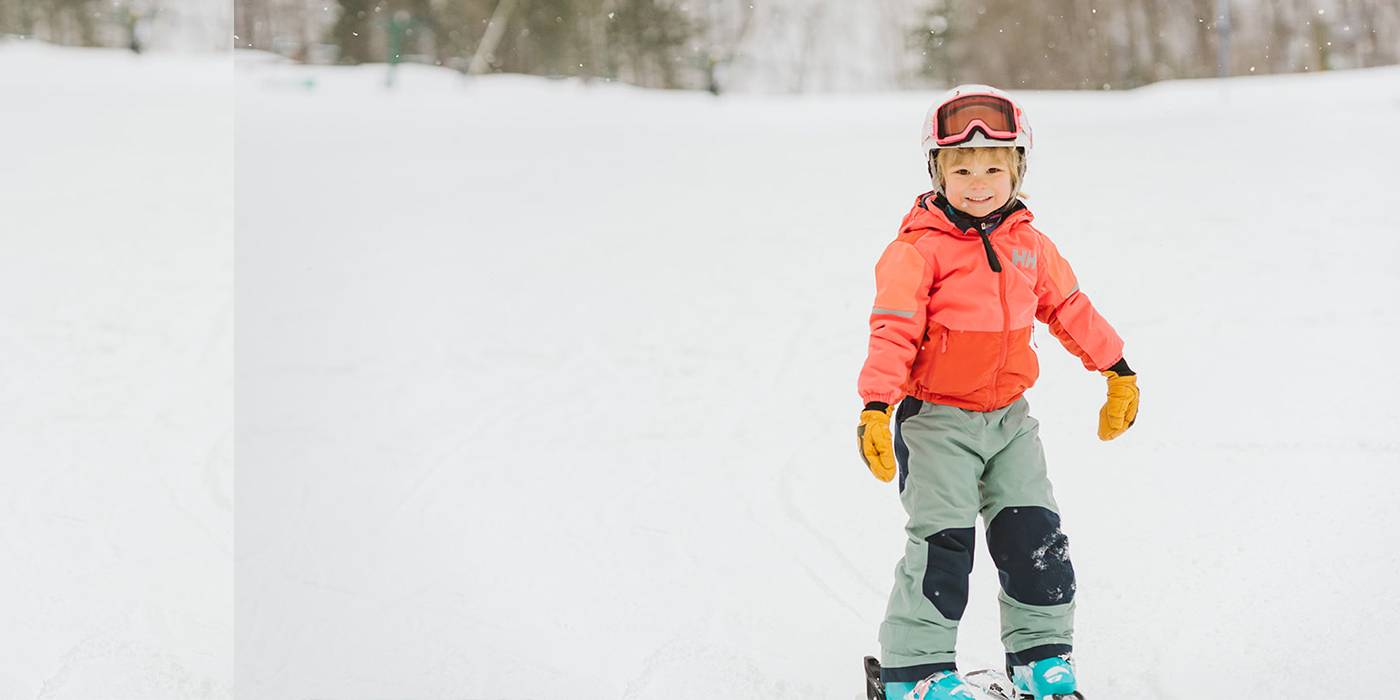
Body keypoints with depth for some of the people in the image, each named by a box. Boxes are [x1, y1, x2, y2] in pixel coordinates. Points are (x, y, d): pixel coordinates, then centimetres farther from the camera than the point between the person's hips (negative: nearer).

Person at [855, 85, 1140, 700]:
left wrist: (1117, 370, 23)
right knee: (942, 544, -9)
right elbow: (893, 331, -19)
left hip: (1008, 417, 5)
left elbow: (1069, 308, 18)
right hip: (935, 418, -5)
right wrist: (876, 407, -29)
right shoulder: (918, 250, -13)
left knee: (1037, 539, 5)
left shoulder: (1029, 244, 6)